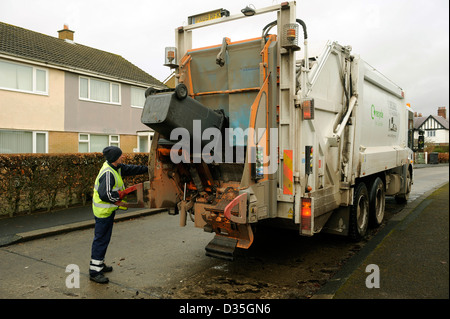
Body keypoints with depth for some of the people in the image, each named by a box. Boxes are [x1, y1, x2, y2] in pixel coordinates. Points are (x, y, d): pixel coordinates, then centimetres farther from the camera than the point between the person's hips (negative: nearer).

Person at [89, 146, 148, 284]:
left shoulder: (116, 167, 3)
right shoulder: (108, 173, -26)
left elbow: (130, 169, 13)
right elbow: (105, 195, -30)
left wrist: (148, 169, 12)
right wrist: (120, 194, -17)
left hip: (108, 209, 10)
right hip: (103, 210, -10)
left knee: (103, 237, 20)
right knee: (101, 239, -2)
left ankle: (99, 264, 35)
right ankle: (94, 271, 7)